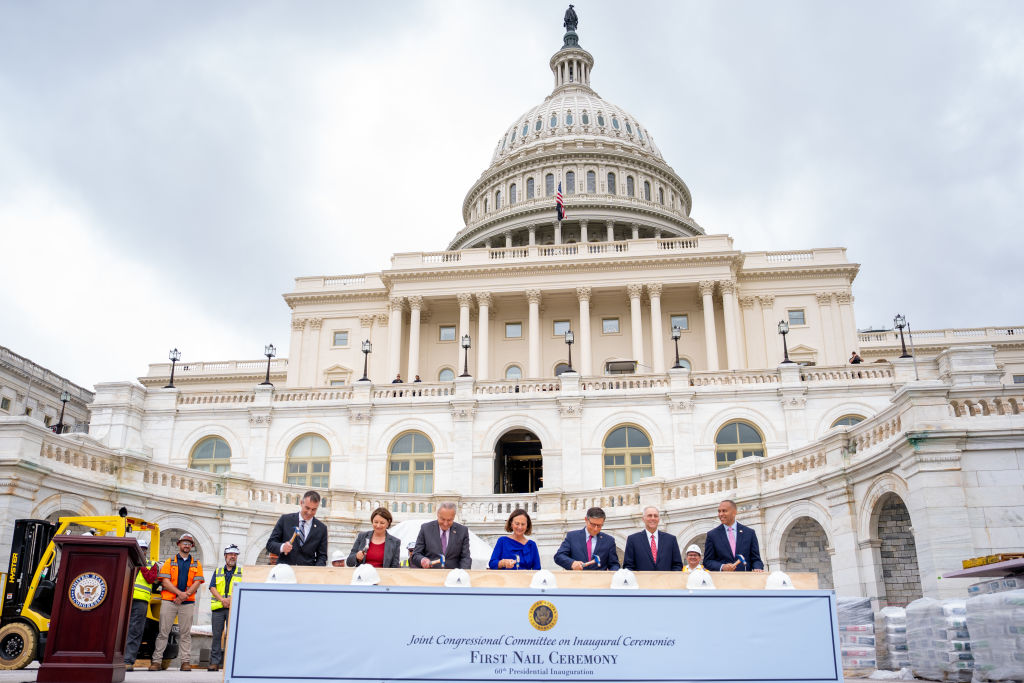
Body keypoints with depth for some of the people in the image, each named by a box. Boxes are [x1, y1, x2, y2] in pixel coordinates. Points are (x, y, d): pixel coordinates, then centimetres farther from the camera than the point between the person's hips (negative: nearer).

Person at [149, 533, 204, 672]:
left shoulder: (196, 564, 14)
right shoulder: (170, 562, 11)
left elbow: (197, 583, 4)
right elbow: (165, 581, -1)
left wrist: (185, 596, -11)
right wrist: (180, 593, -14)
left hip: (188, 603, 1)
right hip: (169, 601, -1)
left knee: (185, 633, 2)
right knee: (163, 632, -1)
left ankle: (186, 661, 3)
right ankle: (156, 660, 4)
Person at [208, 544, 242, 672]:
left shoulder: (241, 572, 12)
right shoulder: (217, 571, 17)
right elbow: (212, 588, 7)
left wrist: (232, 599, -12)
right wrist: (222, 599, -9)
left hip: (234, 608, -2)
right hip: (217, 608, 2)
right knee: (216, 635, 1)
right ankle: (215, 661, 7)